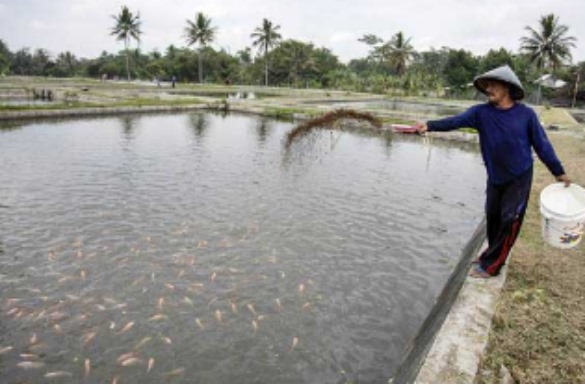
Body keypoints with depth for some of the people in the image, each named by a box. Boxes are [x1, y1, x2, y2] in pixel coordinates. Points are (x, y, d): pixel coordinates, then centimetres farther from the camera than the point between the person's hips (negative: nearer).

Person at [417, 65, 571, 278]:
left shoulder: (526, 114, -11)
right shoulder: (481, 112, -7)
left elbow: (541, 144, -4)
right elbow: (455, 121, -23)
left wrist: (559, 172, 3)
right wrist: (430, 125, -42)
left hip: (519, 178, -3)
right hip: (494, 177, 3)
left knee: (509, 221, -4)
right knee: (492, 217, 13)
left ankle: (489, 265, 6)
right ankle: (495, 254, 35)